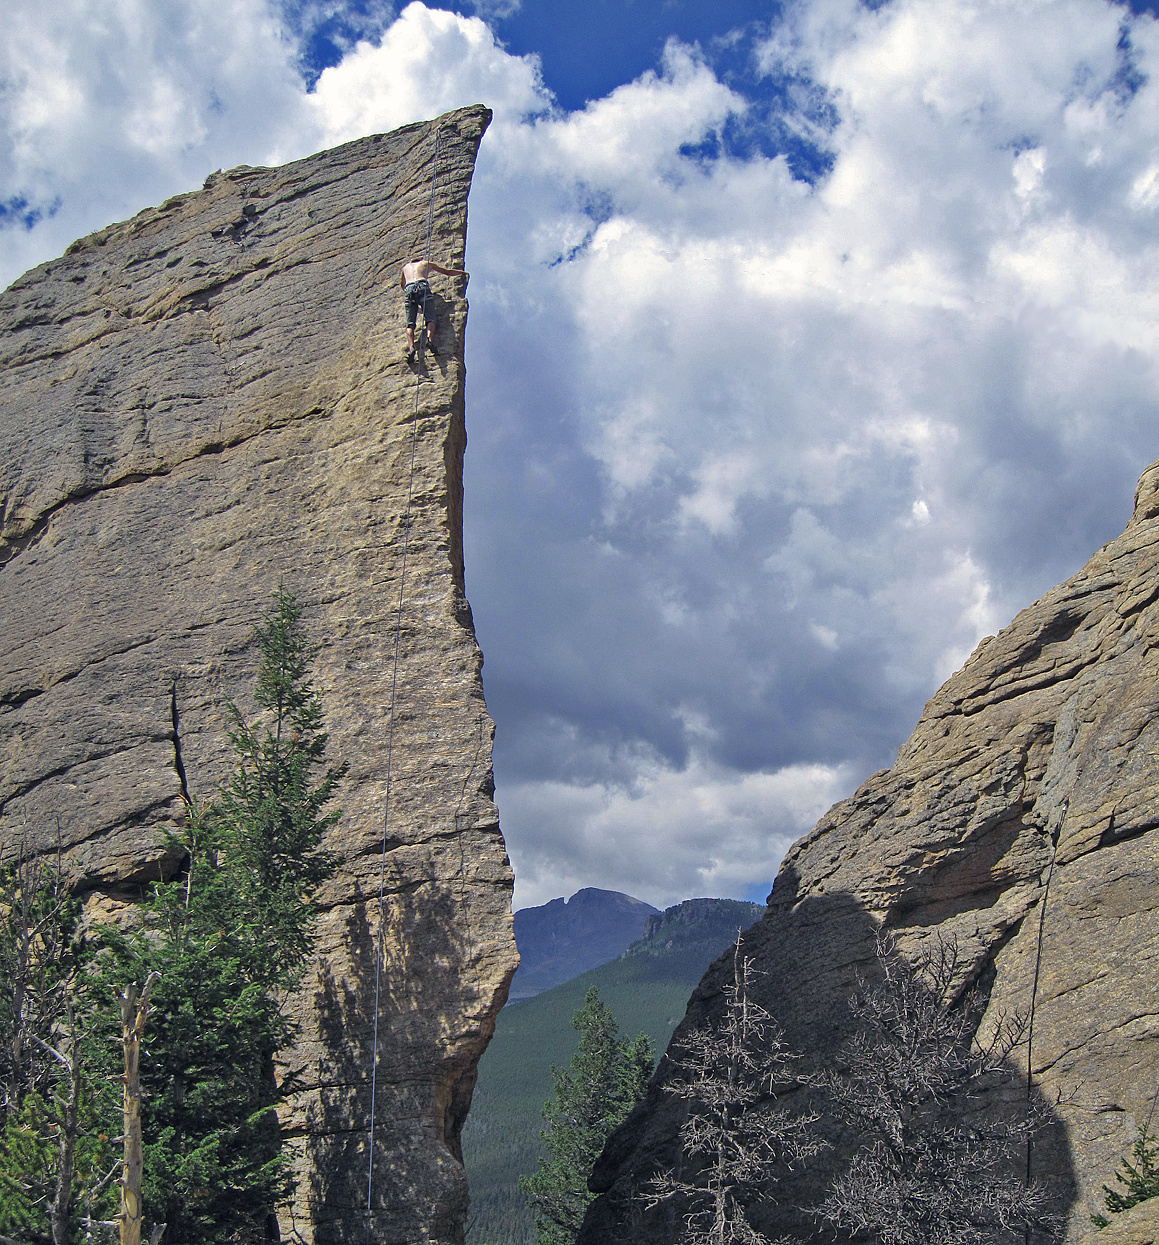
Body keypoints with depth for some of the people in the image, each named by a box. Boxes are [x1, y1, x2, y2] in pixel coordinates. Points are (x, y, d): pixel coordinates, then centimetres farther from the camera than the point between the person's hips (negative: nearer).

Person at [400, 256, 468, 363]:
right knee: (430, 319, -9)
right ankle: (429, 339, -39)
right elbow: (447, 272, 35)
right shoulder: (426, 263, 29)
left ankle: (411, 347, -32)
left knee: (410, 323, -7)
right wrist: (463, 272, 50)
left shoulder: (406, 267, 35)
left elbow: (402, 283, 50)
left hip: (408, 289, 2)